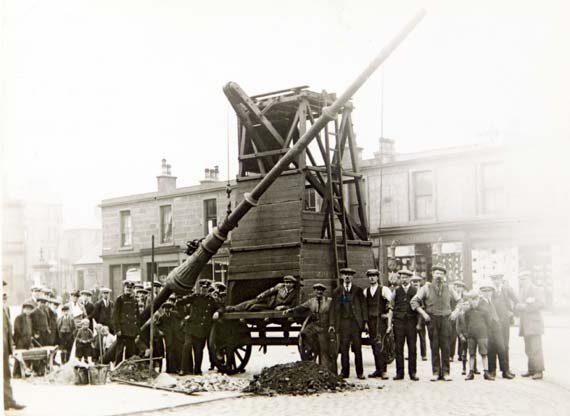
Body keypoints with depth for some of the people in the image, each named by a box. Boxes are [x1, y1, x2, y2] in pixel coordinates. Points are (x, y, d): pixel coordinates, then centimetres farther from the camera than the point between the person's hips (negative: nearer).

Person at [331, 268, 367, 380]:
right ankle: (344, 372, 6)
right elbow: (334, 308, 11)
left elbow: (363, 306, 6)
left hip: (355, 322, -1)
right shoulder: (337, 292, 11)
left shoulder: (358, 291, 8)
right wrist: (333, 323, 4)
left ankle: (359, 372, 5)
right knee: (344, 348, 0)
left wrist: (364, 321, -2)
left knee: (357, 348, 0)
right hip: (343, 323, 1)